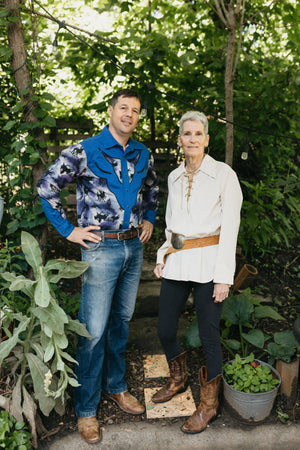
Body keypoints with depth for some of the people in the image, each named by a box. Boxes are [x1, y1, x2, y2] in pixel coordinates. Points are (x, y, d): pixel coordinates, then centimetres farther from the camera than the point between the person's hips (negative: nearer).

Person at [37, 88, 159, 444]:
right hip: (100, 248, -5)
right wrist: (68, 230, -8)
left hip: (134, 246, 6)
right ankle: (85, 408, 19)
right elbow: (46, 187, -6)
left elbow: (151, 189, 26)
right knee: (94, 329, 0)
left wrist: (149, 219, 13)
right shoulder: (84, 151, -9)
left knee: (121, 320, 17)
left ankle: (115, 386, 37)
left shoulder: (142, 155, 8)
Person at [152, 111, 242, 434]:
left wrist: (224, 276, -13)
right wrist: (162, 256, 12)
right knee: (165, 330, 11)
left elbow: (230, 227, -9)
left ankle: (208, 404, 28)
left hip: (208, 263, -5)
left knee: (208, 335, 4)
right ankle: (178, 379, 41)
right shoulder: (174, 177, 11)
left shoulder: (223, 174, -6)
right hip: (176, 261, 5)